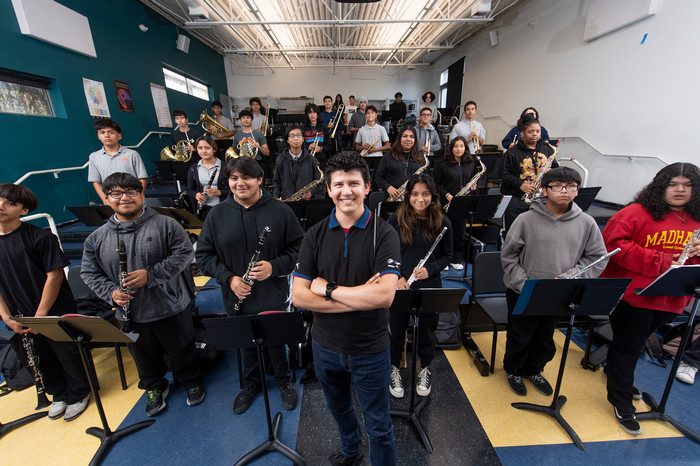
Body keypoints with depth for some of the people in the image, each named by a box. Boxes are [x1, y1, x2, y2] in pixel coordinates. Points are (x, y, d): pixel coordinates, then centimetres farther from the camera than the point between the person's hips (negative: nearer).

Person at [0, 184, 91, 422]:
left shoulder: (40, 237, -14)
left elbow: (54, 276, -15)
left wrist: (40, 315, -14)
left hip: (55, 314, -5)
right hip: (19, 321, 5)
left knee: (69, 356, 7)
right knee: (40, 362, 18)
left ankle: (79, 394, 32)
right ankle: (59, 395, 42)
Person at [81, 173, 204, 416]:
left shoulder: (165, 225, -10)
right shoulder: (96, 238, 2)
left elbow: (184, 253, -14)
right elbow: (89, 273, 8)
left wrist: (150, 275, -21)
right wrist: (111, 292, -10)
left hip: (171, 308, -3)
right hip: (131, 313, 4)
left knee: (181, 350, 14)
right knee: (144, 356, 22)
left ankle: (192, 382, 40)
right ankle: (154, 388, 49)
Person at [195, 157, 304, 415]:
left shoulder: (280, 211, -8)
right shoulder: (217, 215, -2)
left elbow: (299, 248, -5)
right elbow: (204, 254, 3)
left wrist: (274, 267, -20)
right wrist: (229, 277, -11)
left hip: (274, 296, -2)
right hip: (237, 297, 3)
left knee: (276, 340, 14)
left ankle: (284, 381, 45)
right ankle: (251, 383, 50)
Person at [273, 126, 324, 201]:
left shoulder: (311, 159, 7)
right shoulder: (281, 160, 9)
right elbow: (276, 182, 13)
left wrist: (312, 192, -8)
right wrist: (276, 197, -2)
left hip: (308, 201, 0)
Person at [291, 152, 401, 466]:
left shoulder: (383, 234, -16)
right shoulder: (315, 235, -7)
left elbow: (384, 296, -27)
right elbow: (299, 296, -14)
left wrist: (329, 289, -20)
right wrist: (358, 298, -22)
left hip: (370, 349, -3)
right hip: (325, 346, 4)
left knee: (378, 426, 16)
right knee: (339, 409, 30)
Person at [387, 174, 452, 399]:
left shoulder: (442, 223, -7)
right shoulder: (396, 220, -9)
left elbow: (447, 256, 2)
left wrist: (429, 269, -15)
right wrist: (397, 277, -13)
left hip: (430, 288, 1)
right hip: (399, 287, 0)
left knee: (426, 332, 19)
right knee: (397, 331, 16)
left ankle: (425, 369, 47)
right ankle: (394, 369, 43)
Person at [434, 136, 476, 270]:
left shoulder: (470, 164, 9)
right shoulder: (442, 164, -3)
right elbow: (437, 184, -3)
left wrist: (473, 186, -2)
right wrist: (447, 195, -15)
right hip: (446, 203, -3)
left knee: (460, 231, 7)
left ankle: (456, 259, 20)